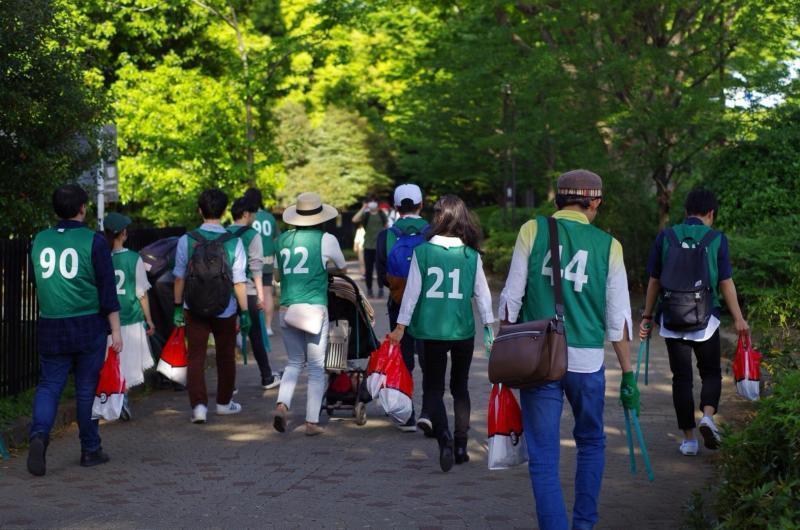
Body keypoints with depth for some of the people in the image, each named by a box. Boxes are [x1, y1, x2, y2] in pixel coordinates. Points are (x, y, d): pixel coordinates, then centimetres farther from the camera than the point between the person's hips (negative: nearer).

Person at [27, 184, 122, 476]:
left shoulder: (39, 241, 6)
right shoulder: (94, 242, -7)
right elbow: (107, 290, -7)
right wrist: (116, 330, -3)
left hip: (50, 327, 3)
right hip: (89, 325, -3)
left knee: (49, 385, 5)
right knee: (87, 389, 7)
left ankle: (39, 434, -20)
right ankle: (90, 449, 15)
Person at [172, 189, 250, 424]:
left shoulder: (186, 240, -7)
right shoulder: (234, 243, -10)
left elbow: (179, 277, -2)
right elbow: (239, 282, -9)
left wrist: (178, 307, 7)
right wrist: (244, 312, -2)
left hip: (194, 310, 0)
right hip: (225, 310, 0)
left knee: (196, 358, 5)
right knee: (225, 357, 17)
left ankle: (198, 405, -8)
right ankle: (224, 402, 30)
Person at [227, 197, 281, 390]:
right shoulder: (252, 235, -6)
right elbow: (256, 267, -10)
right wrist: (261, 294, -9)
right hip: (247, 292, -4)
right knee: (256, 336, 8)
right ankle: (267, 378, 18)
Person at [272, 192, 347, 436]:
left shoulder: (283, 239, 9)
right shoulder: (326, 239, -2)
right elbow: (342, 268, 15)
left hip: (287, 309, 4)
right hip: (314, 308, -4)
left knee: (294, 362, 17)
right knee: (317, 368, 5)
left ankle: (282, 404, -6)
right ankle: (312, 422, 4)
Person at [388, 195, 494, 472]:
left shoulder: (422, 252, -7)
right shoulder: (472, 255, -2)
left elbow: (412, 291, -4)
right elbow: (482, 293, 1)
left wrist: (400, 326, 4)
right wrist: (489, 325, 11)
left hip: (431, 331, -2)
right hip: (463, 331, 2)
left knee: (433, 388, 8)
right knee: (460, 387, 17)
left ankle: (444, 437, -16)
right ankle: (461, 446, 18)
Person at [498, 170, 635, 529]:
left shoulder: (533, 231, 0)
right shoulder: (608, 246, 2)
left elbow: (511, 298, -1)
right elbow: (619, 318, 3)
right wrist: (628, 376, 9)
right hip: (588, 362, 1)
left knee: (543, 457, 3)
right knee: (591, 444, 23)